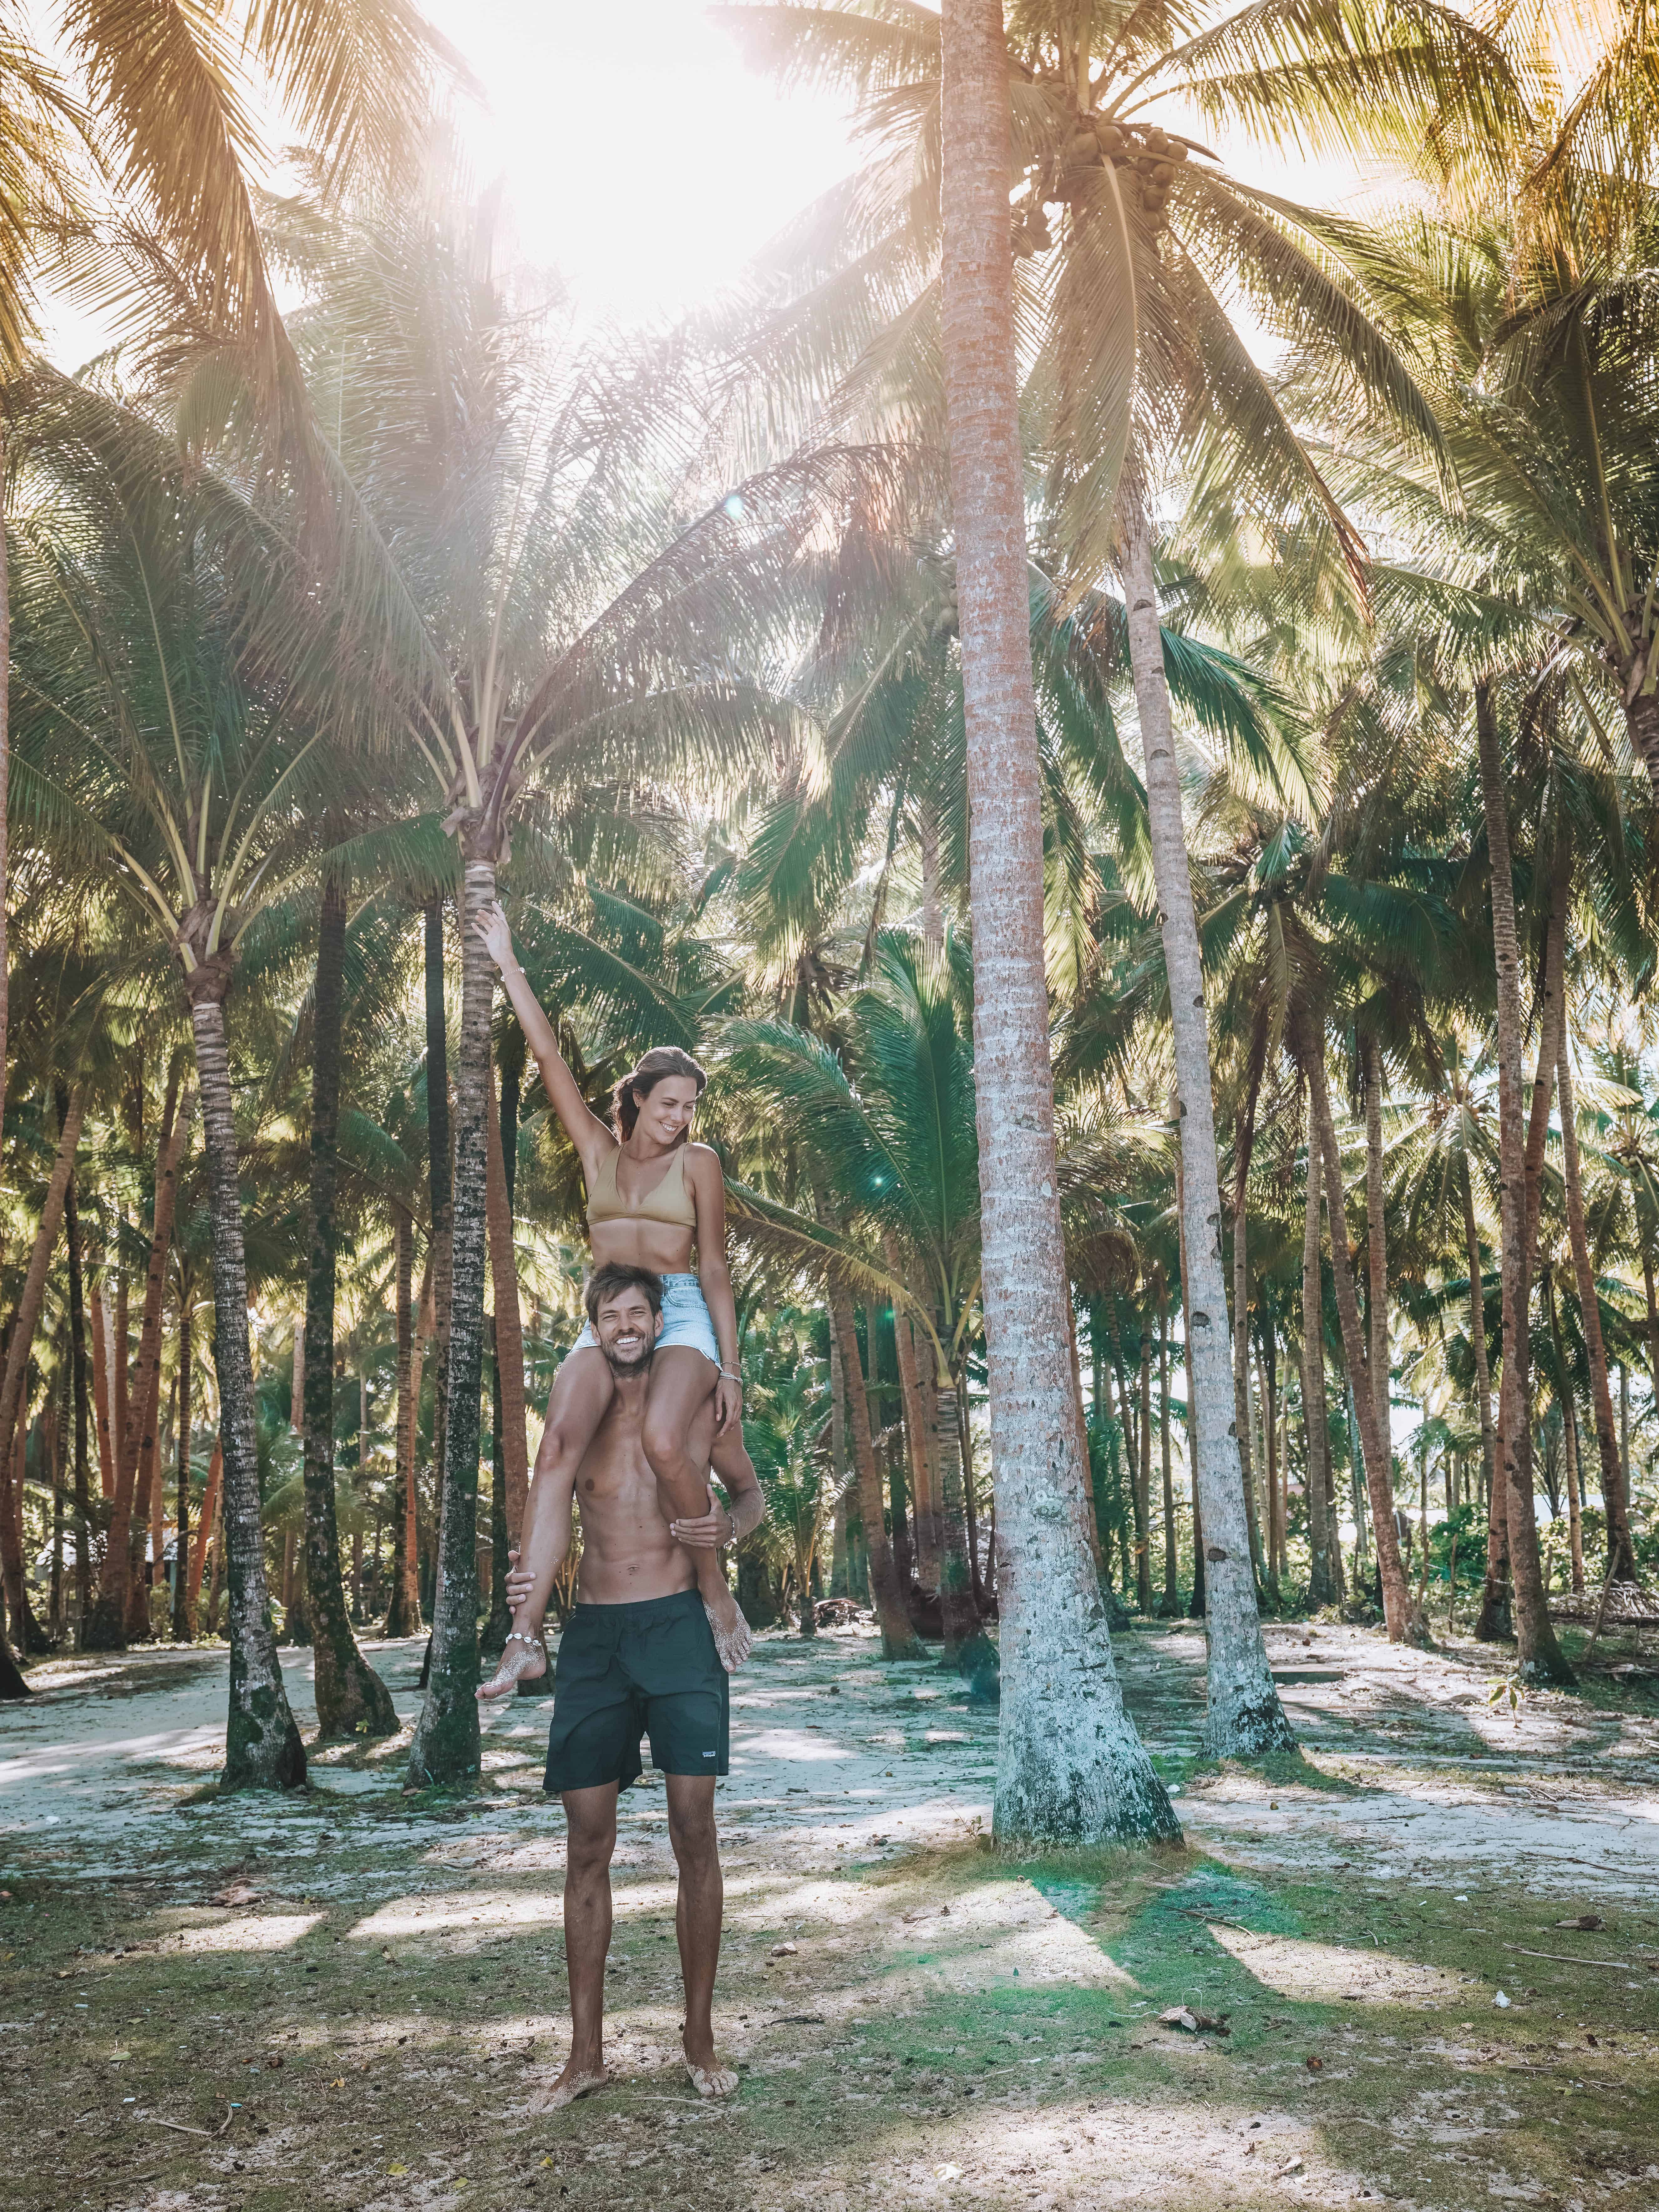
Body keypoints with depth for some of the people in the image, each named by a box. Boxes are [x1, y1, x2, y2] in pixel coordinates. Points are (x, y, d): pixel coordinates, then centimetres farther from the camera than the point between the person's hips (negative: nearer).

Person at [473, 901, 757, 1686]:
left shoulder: (698, 1163, 6)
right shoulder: (599, 1151, 14)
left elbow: (715, 1267, 3)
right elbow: (550, 1059, 12)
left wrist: (730, 1366, -3)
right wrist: (509, 969, 10)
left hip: (683, 1314, -3)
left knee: (663, 1440, -33)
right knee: (557, 1445, -22)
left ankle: (718, 1592, -13)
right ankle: (525, 1637, -27)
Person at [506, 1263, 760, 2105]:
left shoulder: (692, 1406, 6)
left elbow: (749, 1491, 18)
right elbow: (553, 1530, 3)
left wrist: (730, 1523, -5)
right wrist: (534, 1576, -19)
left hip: (678, 1625, -1)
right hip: (594, 1632, 2)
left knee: (694, 1833, -2)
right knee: (588, 1844, 2)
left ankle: (699, 2039, 11)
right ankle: (585, 2052, 10)